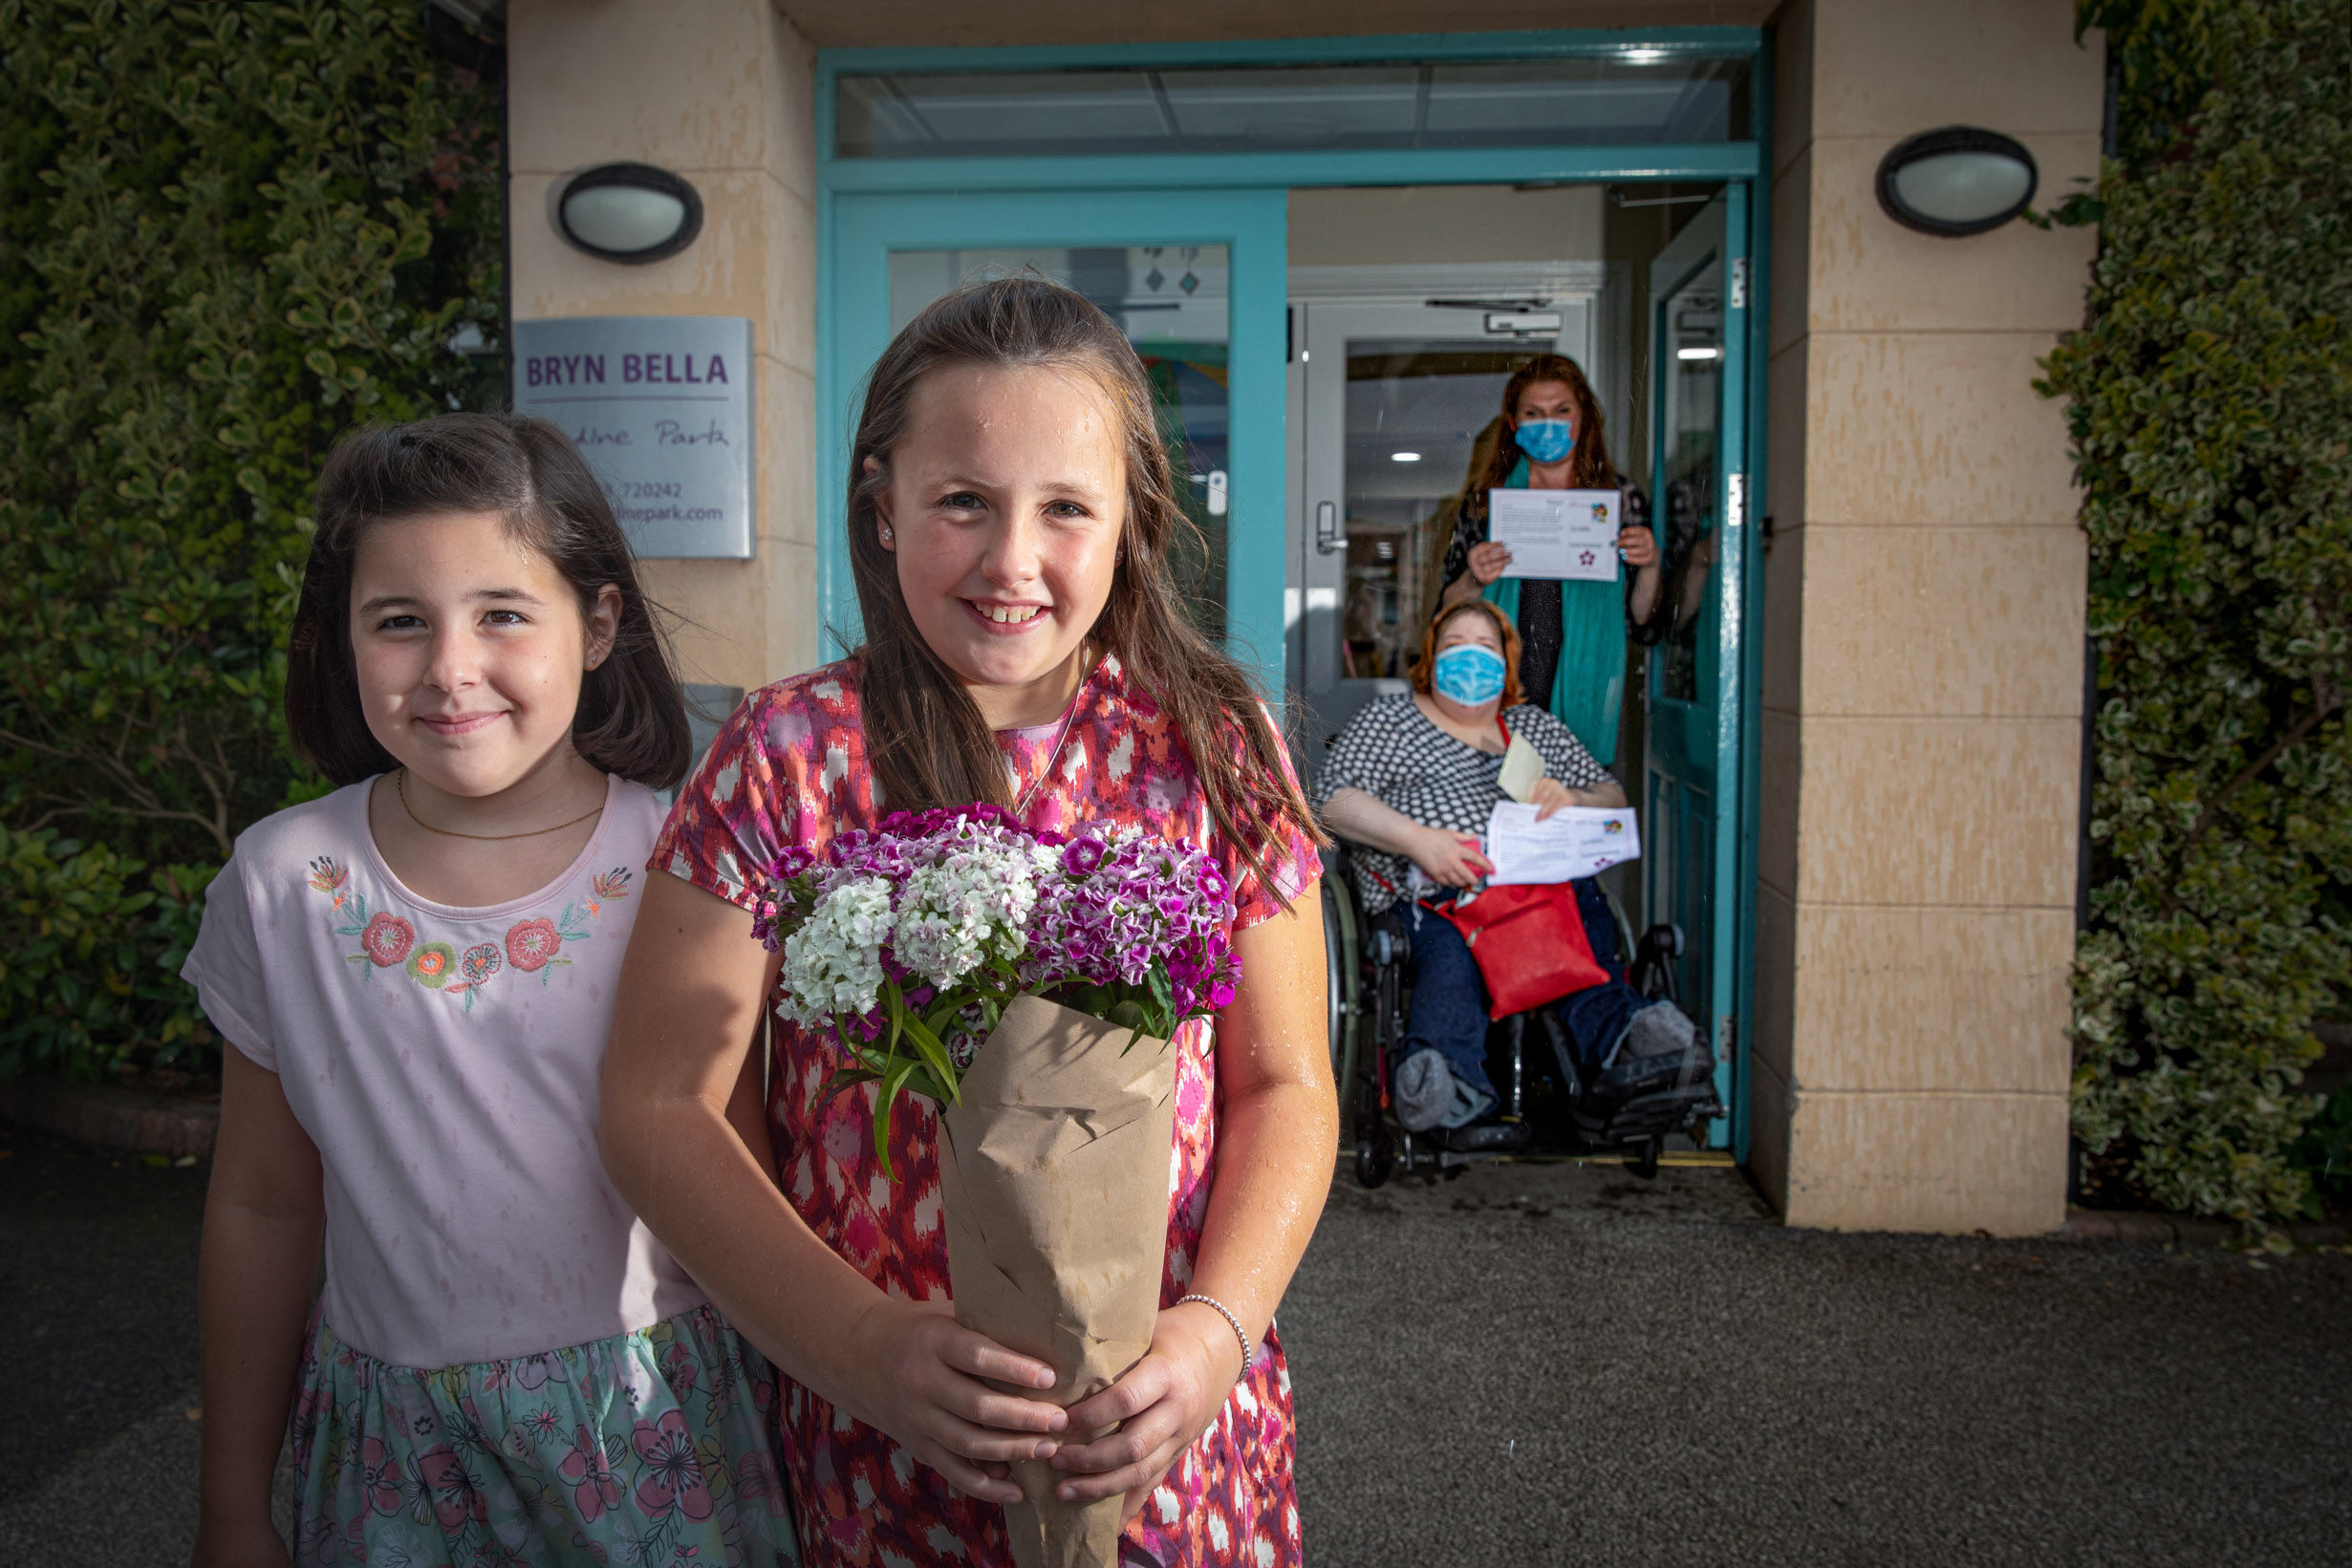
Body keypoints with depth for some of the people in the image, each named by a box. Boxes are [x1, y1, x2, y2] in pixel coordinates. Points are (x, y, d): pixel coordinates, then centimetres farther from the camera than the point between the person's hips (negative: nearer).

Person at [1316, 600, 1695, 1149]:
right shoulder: (1386, 719, 18)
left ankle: (1623, 1029, -57)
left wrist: (1574, 800, -1)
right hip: (1432, 893, -3)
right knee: (1449, 954, -38)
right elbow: (1333, 800, 3)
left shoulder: (1536, 726, 29)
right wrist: (1419, 841, -13)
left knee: (1587, 909, -33)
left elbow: (1613, 798, 25)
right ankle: (1448, 1083, -63)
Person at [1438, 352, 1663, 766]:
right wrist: (1474, 581, -10)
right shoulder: (1485, 499, 9)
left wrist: (1650, 566, -8)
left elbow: (1642, 627, 10)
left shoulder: (1619, 499, 9)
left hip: (1582, 701, 0)